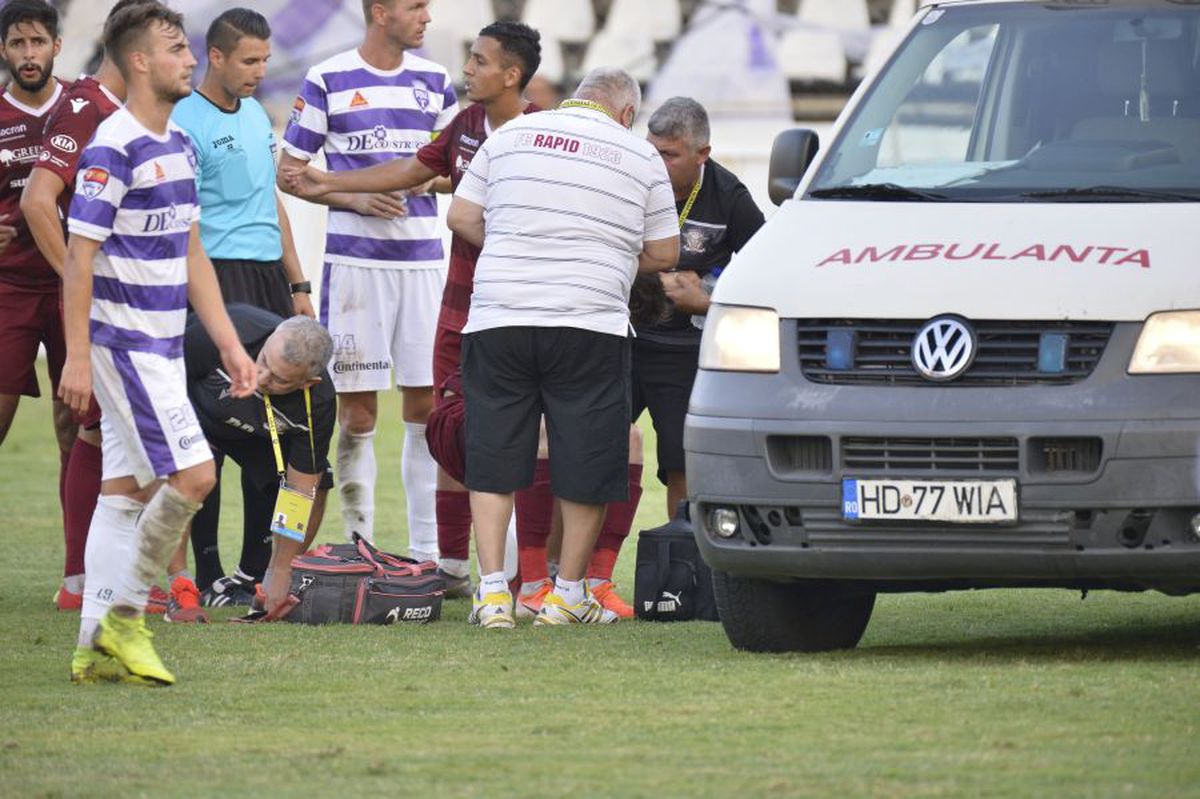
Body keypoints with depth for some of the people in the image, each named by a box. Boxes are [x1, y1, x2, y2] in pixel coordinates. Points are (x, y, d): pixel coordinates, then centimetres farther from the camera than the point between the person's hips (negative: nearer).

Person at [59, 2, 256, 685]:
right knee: (192, 474, -14)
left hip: (163, 346, 9)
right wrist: (78, 357, -19)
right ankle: (124, 615, -3)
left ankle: (98, 647, 9)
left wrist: (229, 345, 16)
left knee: (127, 489, 8)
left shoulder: (180, 146, 13)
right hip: (123, 343, -9)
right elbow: (80, 255, -16)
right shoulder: (113, 149, -15)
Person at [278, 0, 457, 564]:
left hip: (422, 258, 4)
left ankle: (427, 550, 7)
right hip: (354, 258, -3)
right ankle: (359, 547, 6)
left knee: (427, 405, 2)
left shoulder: (434, 81, 10)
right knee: (357, 411, -1)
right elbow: (289, 172, 1)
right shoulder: (328, 81, -1)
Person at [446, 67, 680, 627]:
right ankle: (568, 595, 13)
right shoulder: (641, 157, 7)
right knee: (586, 461, 9)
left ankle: (492, 590, 3)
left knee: (493, 459, 10)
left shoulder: (511, 135, 11)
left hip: (497, 318, 2)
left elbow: (461, 218, 11)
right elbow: (663, 254, 10)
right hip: (589, 324, -2)